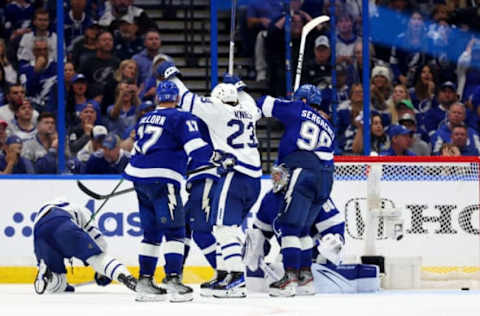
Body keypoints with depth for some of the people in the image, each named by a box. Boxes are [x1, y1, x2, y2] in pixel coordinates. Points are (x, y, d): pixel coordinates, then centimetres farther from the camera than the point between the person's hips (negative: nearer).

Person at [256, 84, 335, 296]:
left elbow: (266, 104, 9)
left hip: (303, 172, -7)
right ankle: (305, 272, 19)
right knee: (302, 227, 19)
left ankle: (290, 276, -20)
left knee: (290, 225, -10)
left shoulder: (300, 110, 9)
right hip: (325, 179, 7)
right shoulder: (329, 129, 28)